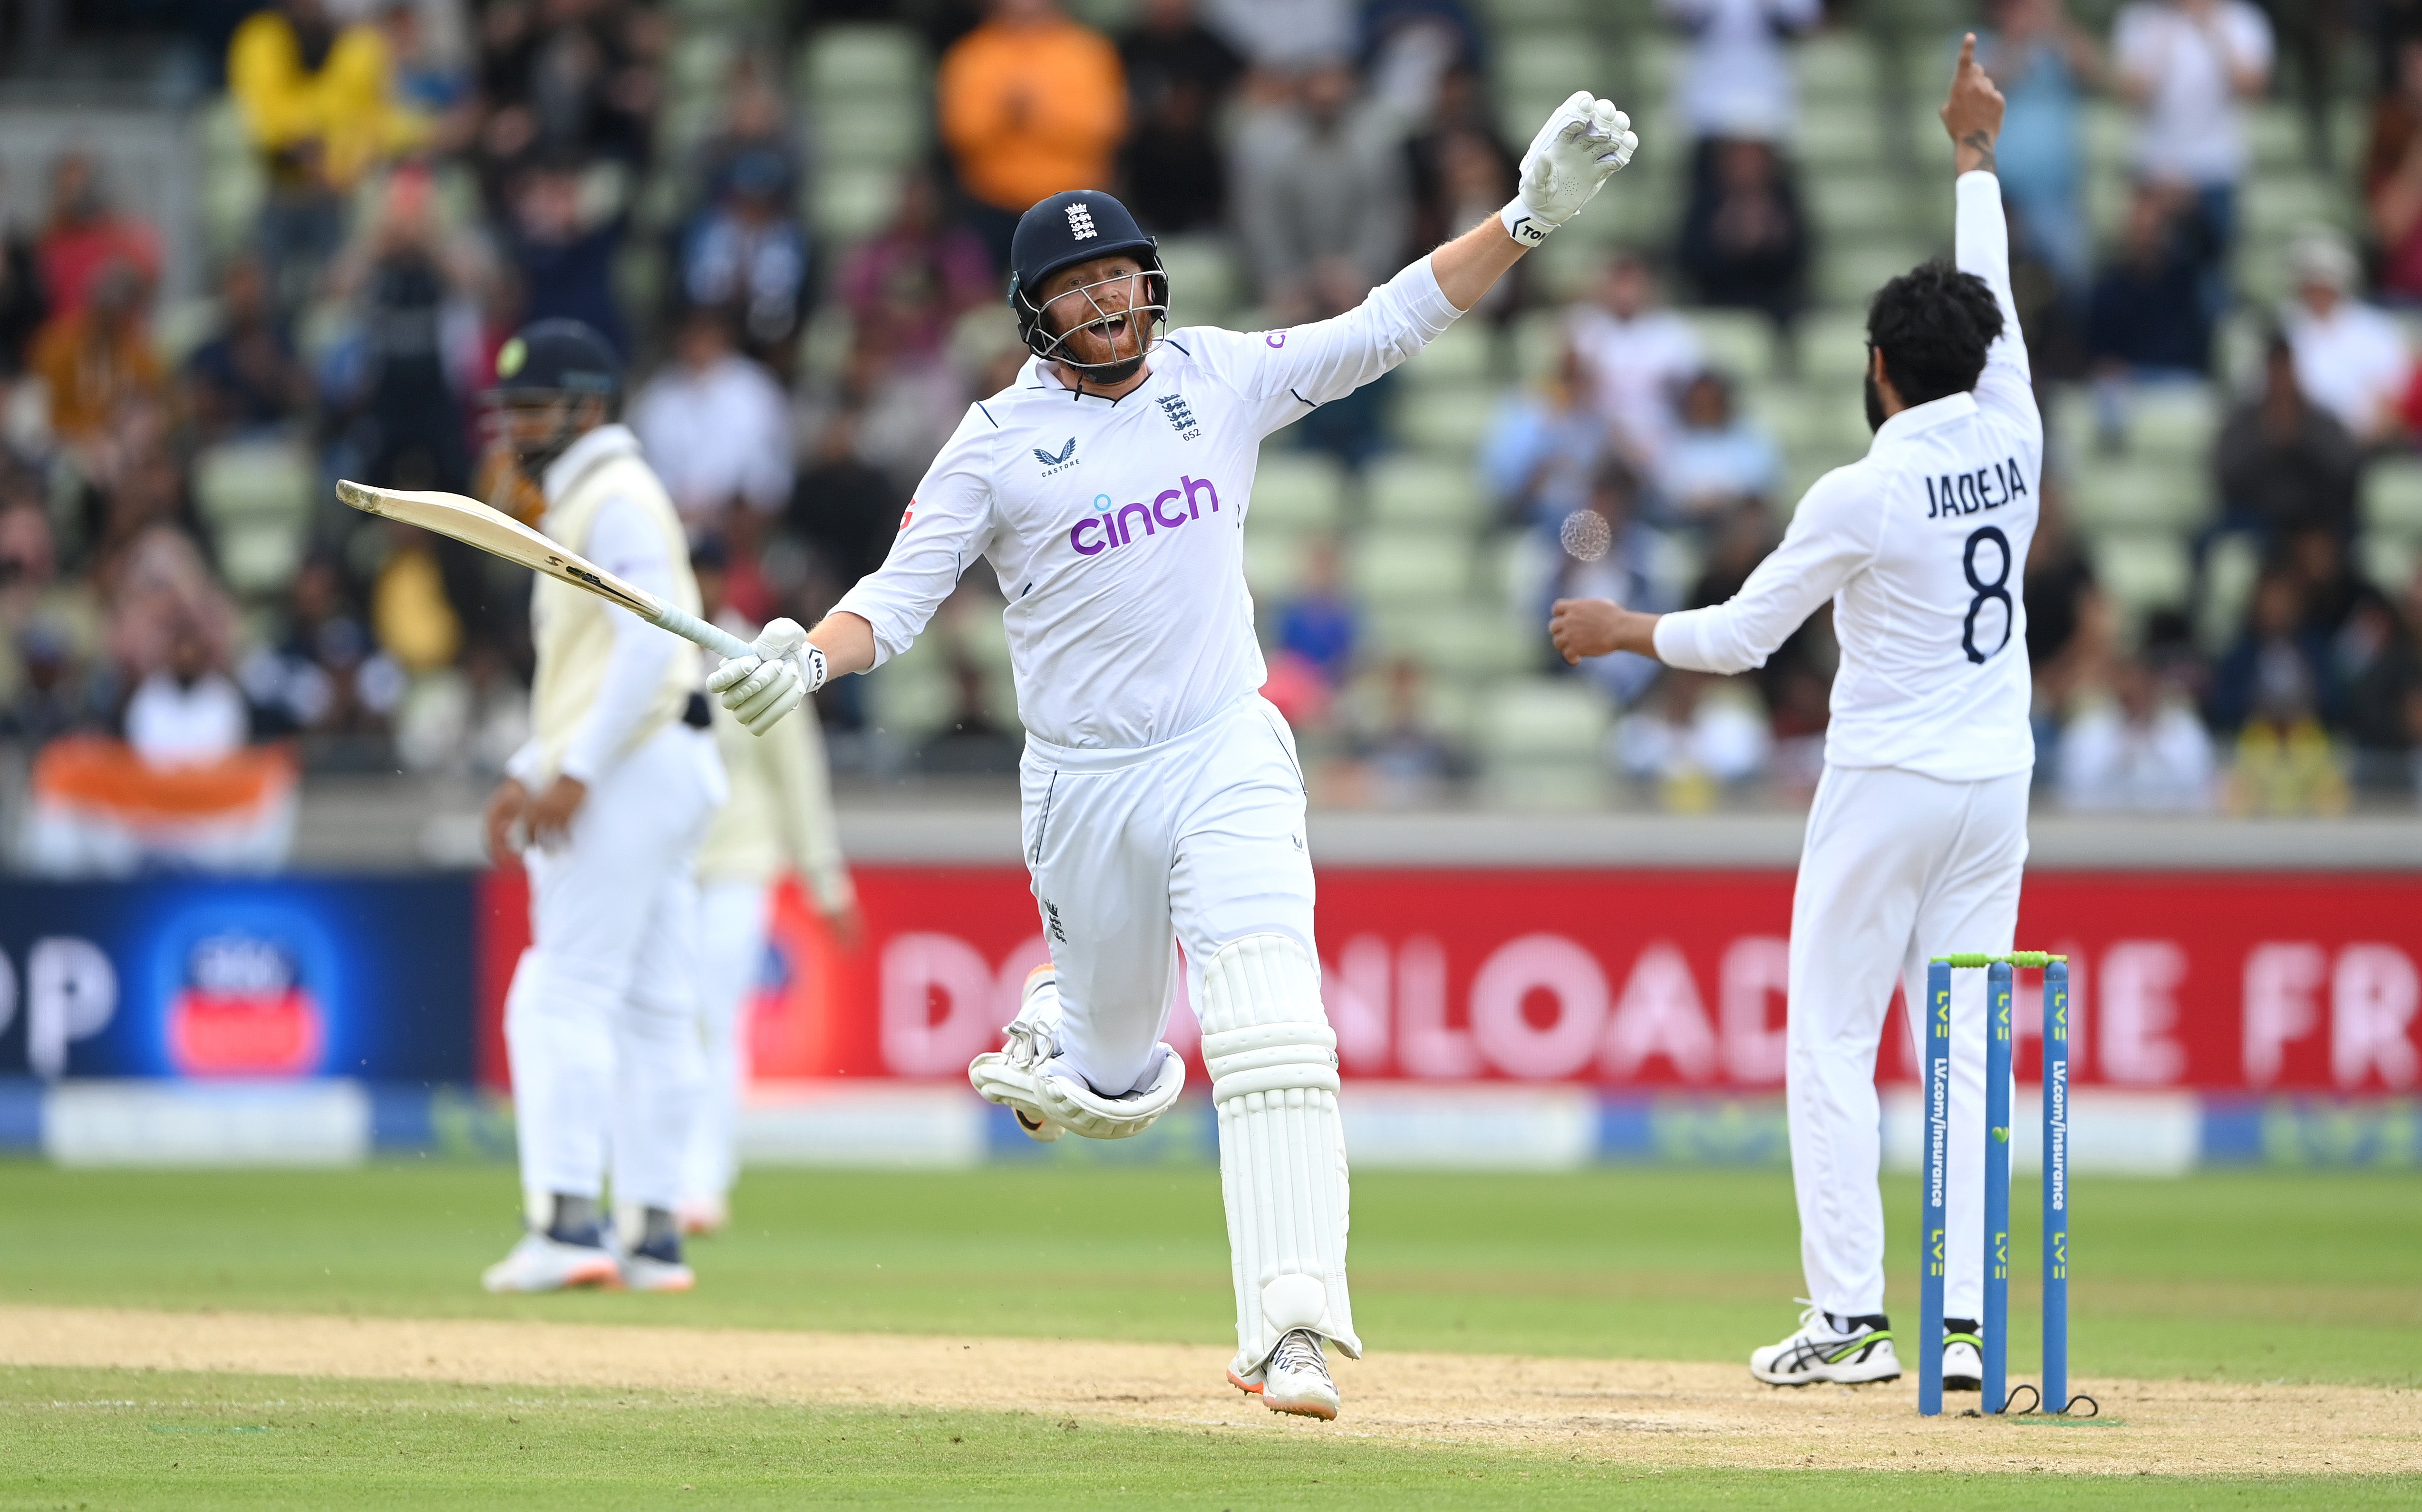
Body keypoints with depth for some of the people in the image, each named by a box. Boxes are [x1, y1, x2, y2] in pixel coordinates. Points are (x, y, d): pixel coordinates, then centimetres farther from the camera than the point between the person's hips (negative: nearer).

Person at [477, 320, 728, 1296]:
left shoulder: (616, 499, -10)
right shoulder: (580, 503, 22)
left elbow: (652, 646, -22)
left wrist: (574, 772, -25)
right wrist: (527, 773, 22)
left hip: (628, 772, -11)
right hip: (660, 773, 11)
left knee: (562, 996, -14)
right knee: (652, 1008, 9)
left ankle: (568, 1223, -20)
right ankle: (653, 1234, 10)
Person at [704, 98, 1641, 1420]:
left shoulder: (1220, 378, 3)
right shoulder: (998, 443, -4)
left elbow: (1393, 325, 3)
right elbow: (898, 599, -8)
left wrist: (1529, 215, -8)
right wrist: (804, 664, -28)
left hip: (1227, 754, 0)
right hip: (1084, 782, 0)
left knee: (1268, 1034, -19)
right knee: (1116, 1089, 10)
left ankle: (1291, 1333, -24)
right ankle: (1056, 1017, 49)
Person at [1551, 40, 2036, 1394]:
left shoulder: (1863, 495, -13)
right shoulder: (2012, 442, 1)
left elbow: (1742, 635, -6)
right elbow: (1995, 296, 19)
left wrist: (1626, 630, 12)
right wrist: (1976, 156, 32)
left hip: (1888, 787, -6)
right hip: (1996, 786, 6)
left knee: (1834, 1042, 1)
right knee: (1968, 1052, 4)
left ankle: (1852, 1317, -6)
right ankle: (1967, 1325, -3)